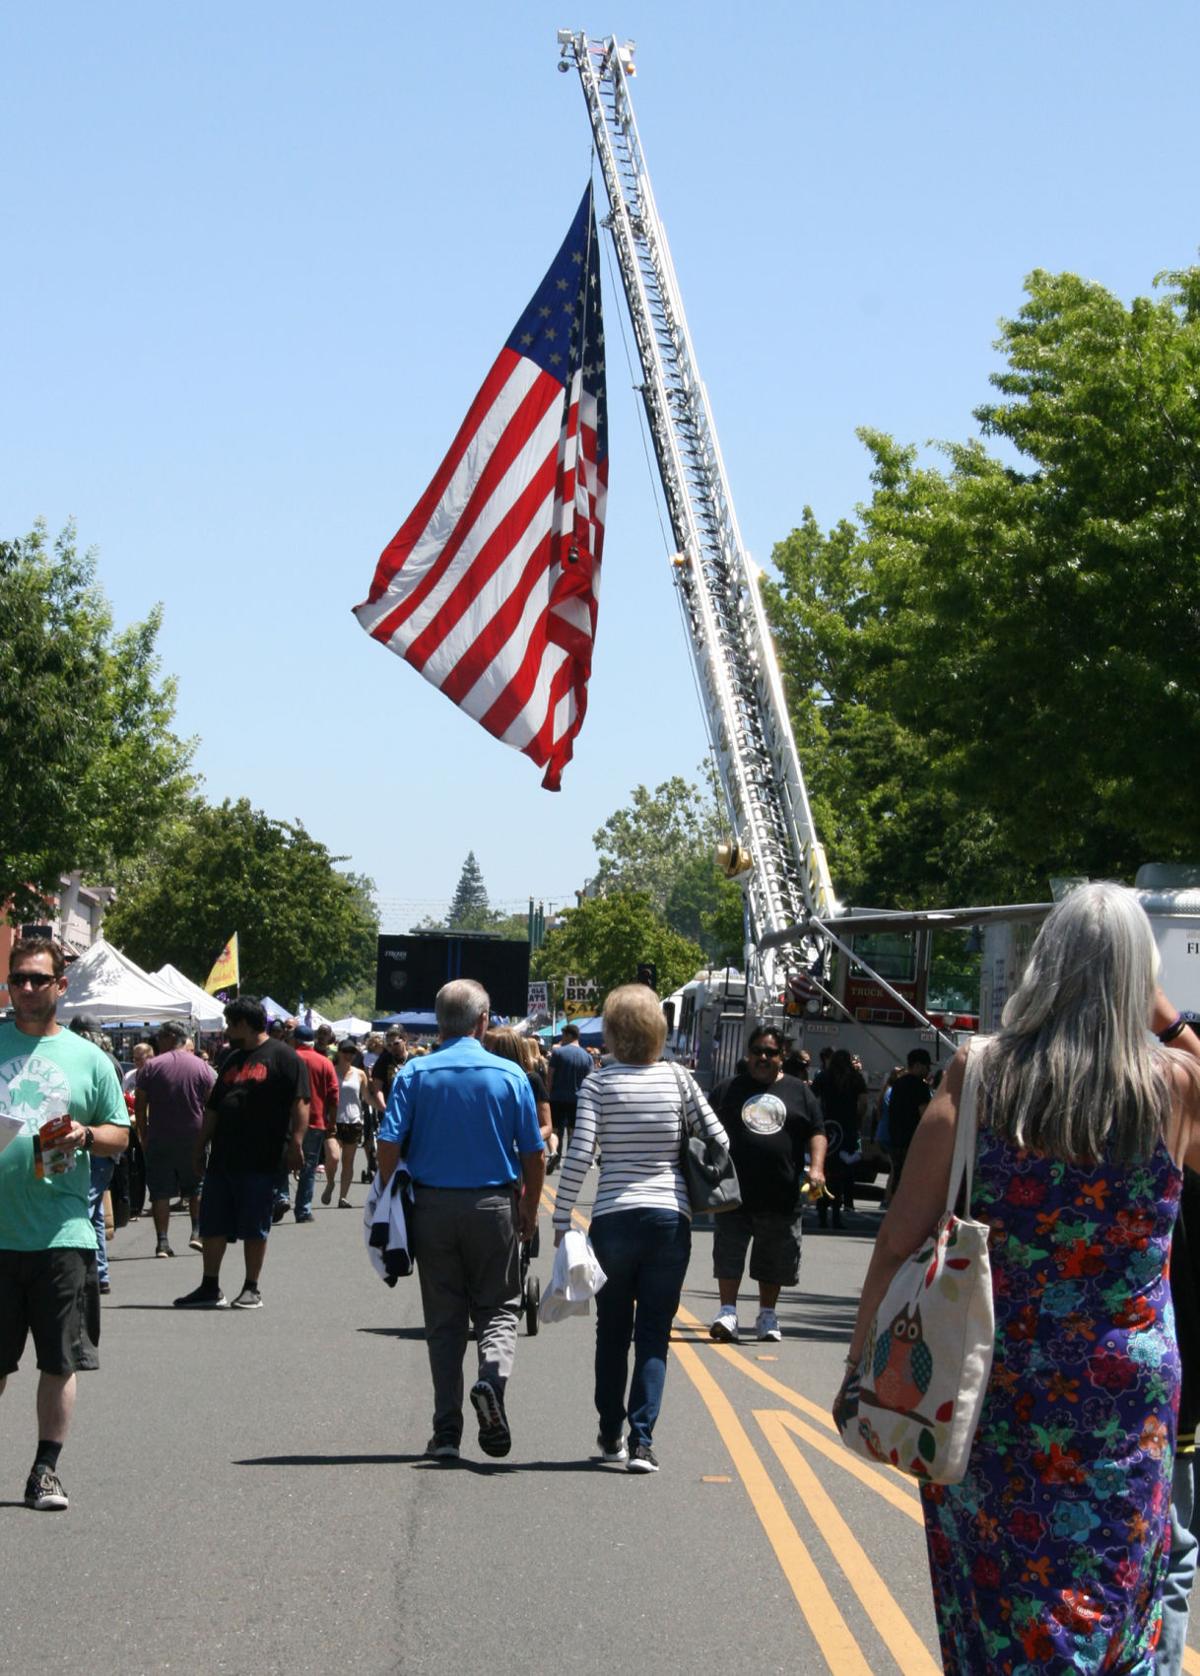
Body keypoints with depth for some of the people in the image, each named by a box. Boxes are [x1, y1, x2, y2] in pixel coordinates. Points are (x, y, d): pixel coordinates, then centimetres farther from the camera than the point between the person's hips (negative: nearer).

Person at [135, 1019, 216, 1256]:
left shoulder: (150, 1066, -2)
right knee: (196, 1187, 16)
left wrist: (143, 1136, 5)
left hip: (159, 1139, -1)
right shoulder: (203, 1068, 3)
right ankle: (197, 1232, 4)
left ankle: (162, 1241, -3)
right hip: (194, 1138, 2)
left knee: (160, 1192, 2)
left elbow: (139, 1106, -2)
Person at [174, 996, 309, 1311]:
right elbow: (213, 1108, 22)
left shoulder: (283, 1057, -3)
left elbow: (300, 1103, -10)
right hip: (222, 1159, 7)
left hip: (260, 1161, -7)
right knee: (212, 1225, 7)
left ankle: (252, 1290, 8)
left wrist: (295, 1143, -18)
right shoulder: (232, 1059, 19)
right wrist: (200, 1149, 19)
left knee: (254, 1228, 0)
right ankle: (210, 1288, 14)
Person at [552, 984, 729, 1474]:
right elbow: (719, 1141, 2)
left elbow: (579, 1154, -11)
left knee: (612, 1332, 15)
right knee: (654, 1335, 4)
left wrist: (561, 1219, -5)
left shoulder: (598, 1083, -3)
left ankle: (611, 1437, 23)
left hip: (614, 1219, -1)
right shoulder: (677, 1079, 2)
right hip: (670, 1218, 1)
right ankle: (641, 1441, -6)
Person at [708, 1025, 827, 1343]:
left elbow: (817, 1133, 9)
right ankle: (727, 1312, -2)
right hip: (735, 1194, -1)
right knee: (728, 1255, -6)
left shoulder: (798, 1092, 10)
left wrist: (816, 1167, -7)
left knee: (774, 1261, 9)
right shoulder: (728, 1090, 8)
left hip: (782, 1196, 1)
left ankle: (767, 1316, 22)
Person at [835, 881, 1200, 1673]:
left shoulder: (979, 1073, -6)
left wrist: (862, 1368, -1)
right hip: (1127, 1394, -1)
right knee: (1107, 1601, 9)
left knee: (999, 1604, 14)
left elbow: (899, 1241, -8)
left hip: (995, 1389, 1)